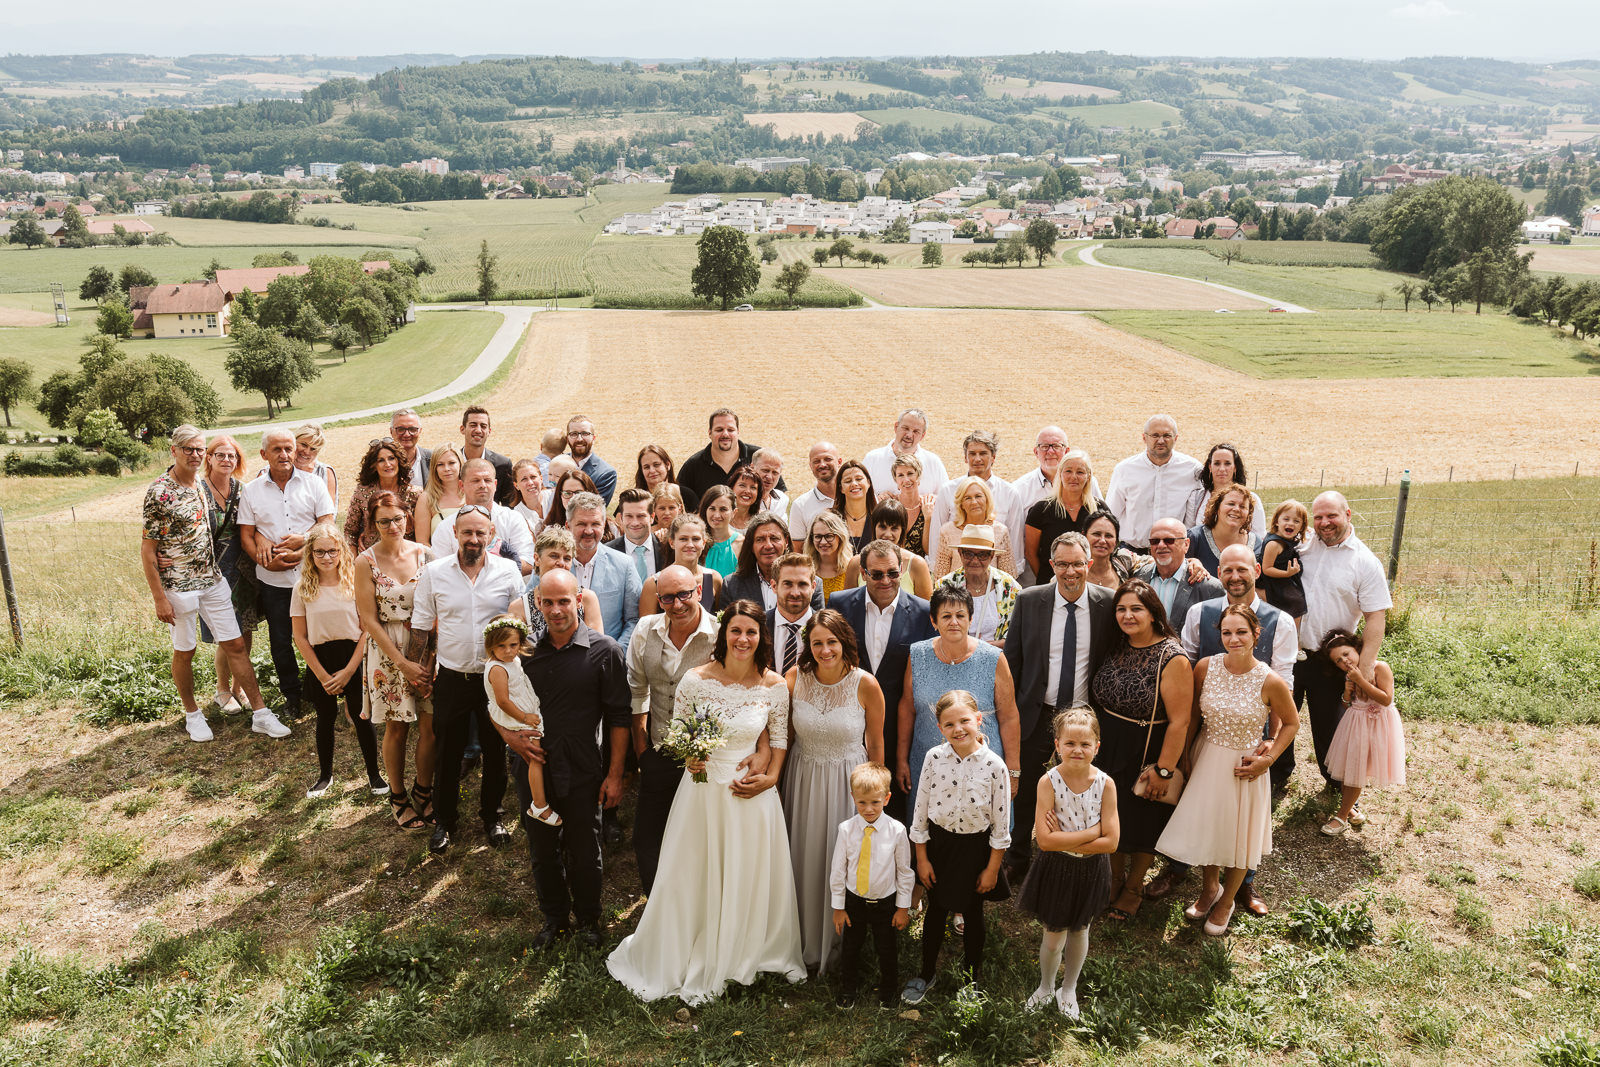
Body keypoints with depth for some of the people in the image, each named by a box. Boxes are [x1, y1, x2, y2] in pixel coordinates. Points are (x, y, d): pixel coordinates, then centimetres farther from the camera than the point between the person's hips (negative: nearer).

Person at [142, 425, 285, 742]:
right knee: (184, 652, 9)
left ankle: (260, 714, 10)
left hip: (212, 579, 6)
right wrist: (159, 598, -14)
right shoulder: (159, 492, -14)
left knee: (235, 645, 5)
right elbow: (147, 550, -12)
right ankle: (192, 714, 27)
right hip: (178, 585, -6)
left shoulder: (202, 484, 6)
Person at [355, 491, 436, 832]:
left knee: (430, 725, 4)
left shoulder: (424, 553, -1)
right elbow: (369, 620, -7)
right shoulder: (366, 561, -7)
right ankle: (398, 796, 27)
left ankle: (424, 790, 25)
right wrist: (402, 663, -12)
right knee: (396, 727, 8)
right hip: (388, 652, -2)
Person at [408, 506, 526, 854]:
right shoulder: (434, 572, -3)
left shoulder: (508, 571, -4)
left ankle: (491, 815, 32)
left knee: (495, 750, 12)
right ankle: (444, 821, 29)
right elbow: (421, 626, 4)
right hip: (451, 678, 0)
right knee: (448, 752, 11)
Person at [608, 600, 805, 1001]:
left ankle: (745, 954, 39)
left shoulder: (774, 686, -8)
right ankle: (678, 958, 35)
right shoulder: (696, 680, -12)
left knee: (750, 879, 14)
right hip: (703, 789, -1)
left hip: (752, 794, 1)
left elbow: (779, 738, 6)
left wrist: (770, 777, -8)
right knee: (691, 878, 11)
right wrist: (688, 757, -18)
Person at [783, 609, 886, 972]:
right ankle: (806, 940, 40)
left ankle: (839, 943, 36)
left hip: (848, 782, -2)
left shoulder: (865, 684, -17)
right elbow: (784, 734, 1)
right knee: (805, 859, 16)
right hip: (803, 779, 2)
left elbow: (875, 742, -4)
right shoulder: (795, 677, -12)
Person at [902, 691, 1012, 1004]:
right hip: (938, 842, 1)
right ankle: (927, 973, 37)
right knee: (935, 910, 16)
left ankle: (971, 975, 39)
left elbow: (1001, 823, -8)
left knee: (972, 913, 16)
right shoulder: (934, 758, -13)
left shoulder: (993, 764, -17)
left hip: (976, 846, -1)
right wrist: (921, 858, -1)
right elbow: (921, 810, -3)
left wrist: (992, 868, -5)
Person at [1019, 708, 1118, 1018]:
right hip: (1056, 870, -2)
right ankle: (1046, 987, 42)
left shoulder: (1105, 783, -16)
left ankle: (1069, 989, 47)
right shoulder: (1049, 781, -21)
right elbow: (1045, 840, -26)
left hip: (1091, 870, 2)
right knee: (1054, 938, 11)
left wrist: (1065, 839, -23)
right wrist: (1092, 832, -24)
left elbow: (1111, 842, -19)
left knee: (1079, 930, 21)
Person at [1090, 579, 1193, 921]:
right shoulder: (1115, 649, -1)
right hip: (1109, 750, 5)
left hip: (1146, 755, -5)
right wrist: (1096, 744, 6)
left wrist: (1163, 770, -20)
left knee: (1143, 823, 15)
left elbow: (1179, 722, -21)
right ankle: (1115, 878, 41)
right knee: (1113, 819, 18)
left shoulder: (1172, 658, -21)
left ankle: (1133, 888, 36)